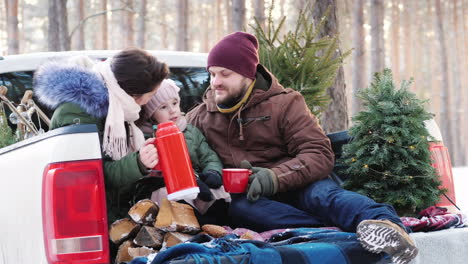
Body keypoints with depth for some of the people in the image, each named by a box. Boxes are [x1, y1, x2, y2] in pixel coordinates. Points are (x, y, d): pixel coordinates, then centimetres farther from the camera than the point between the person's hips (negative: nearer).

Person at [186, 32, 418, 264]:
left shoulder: (284, 103, 2)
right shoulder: (199, 118, 12)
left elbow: (320, 154, -8)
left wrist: (276, 177, -26)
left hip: (294, 188, -1)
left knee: (322, 193, -34)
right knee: (238, 206, -34)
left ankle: (386, 223, -63)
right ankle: (332, 227, -46)